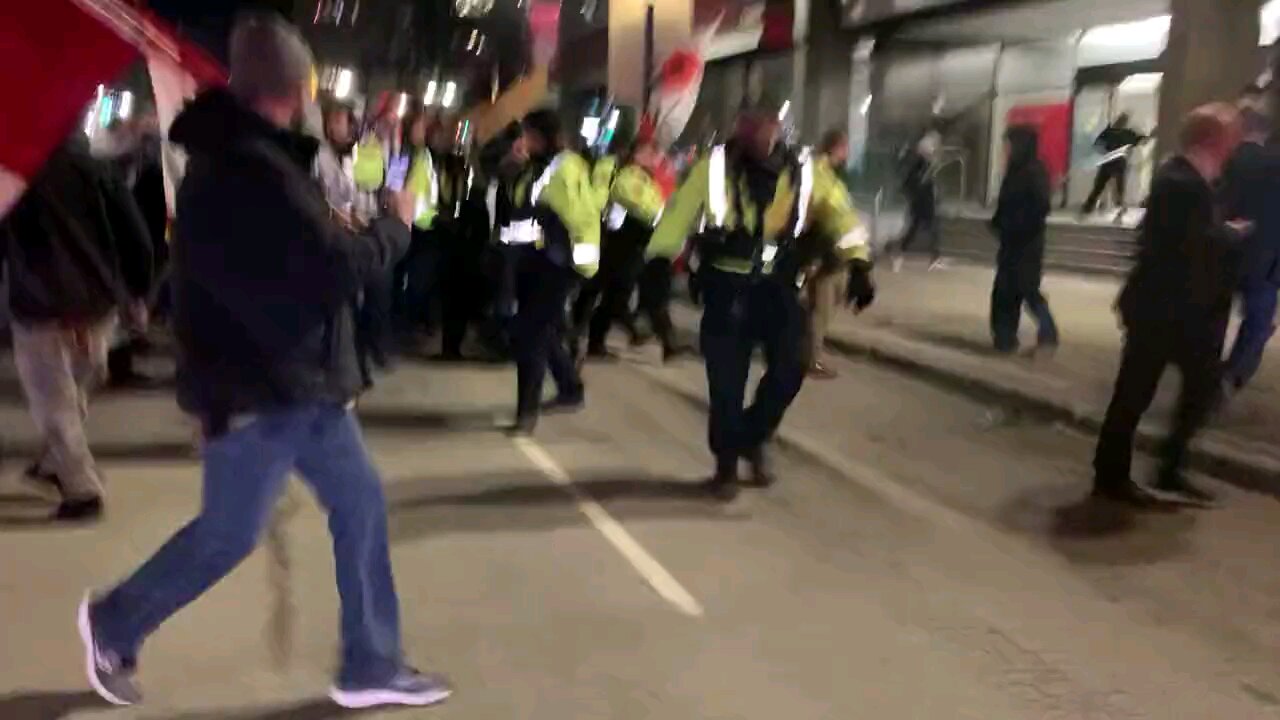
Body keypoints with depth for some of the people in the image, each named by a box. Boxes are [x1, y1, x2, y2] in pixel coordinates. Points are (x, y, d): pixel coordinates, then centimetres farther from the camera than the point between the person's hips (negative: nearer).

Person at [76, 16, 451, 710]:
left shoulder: (236, 154, 10)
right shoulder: (251, 169, -24)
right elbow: (339, 268, -23)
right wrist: (396, 222, -7)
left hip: (296, 378, 10)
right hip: (258, 386, -10)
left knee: (360, 502, 11)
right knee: (228, 534, 6)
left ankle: (370, 665, 21)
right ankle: (114, 623, 32)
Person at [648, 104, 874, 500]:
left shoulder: (802, 173, -3)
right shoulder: (716, 166, -7)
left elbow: (837, 212, 0)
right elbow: (680, 210, -4)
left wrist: (859, 263, -9)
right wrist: (658, 258, -7)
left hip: (778, 286, 2)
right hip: (726, 286, -1)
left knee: (790, 368, -6)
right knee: (726, 380, 1)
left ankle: (752, 438, 23)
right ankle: (726, 464, 20)